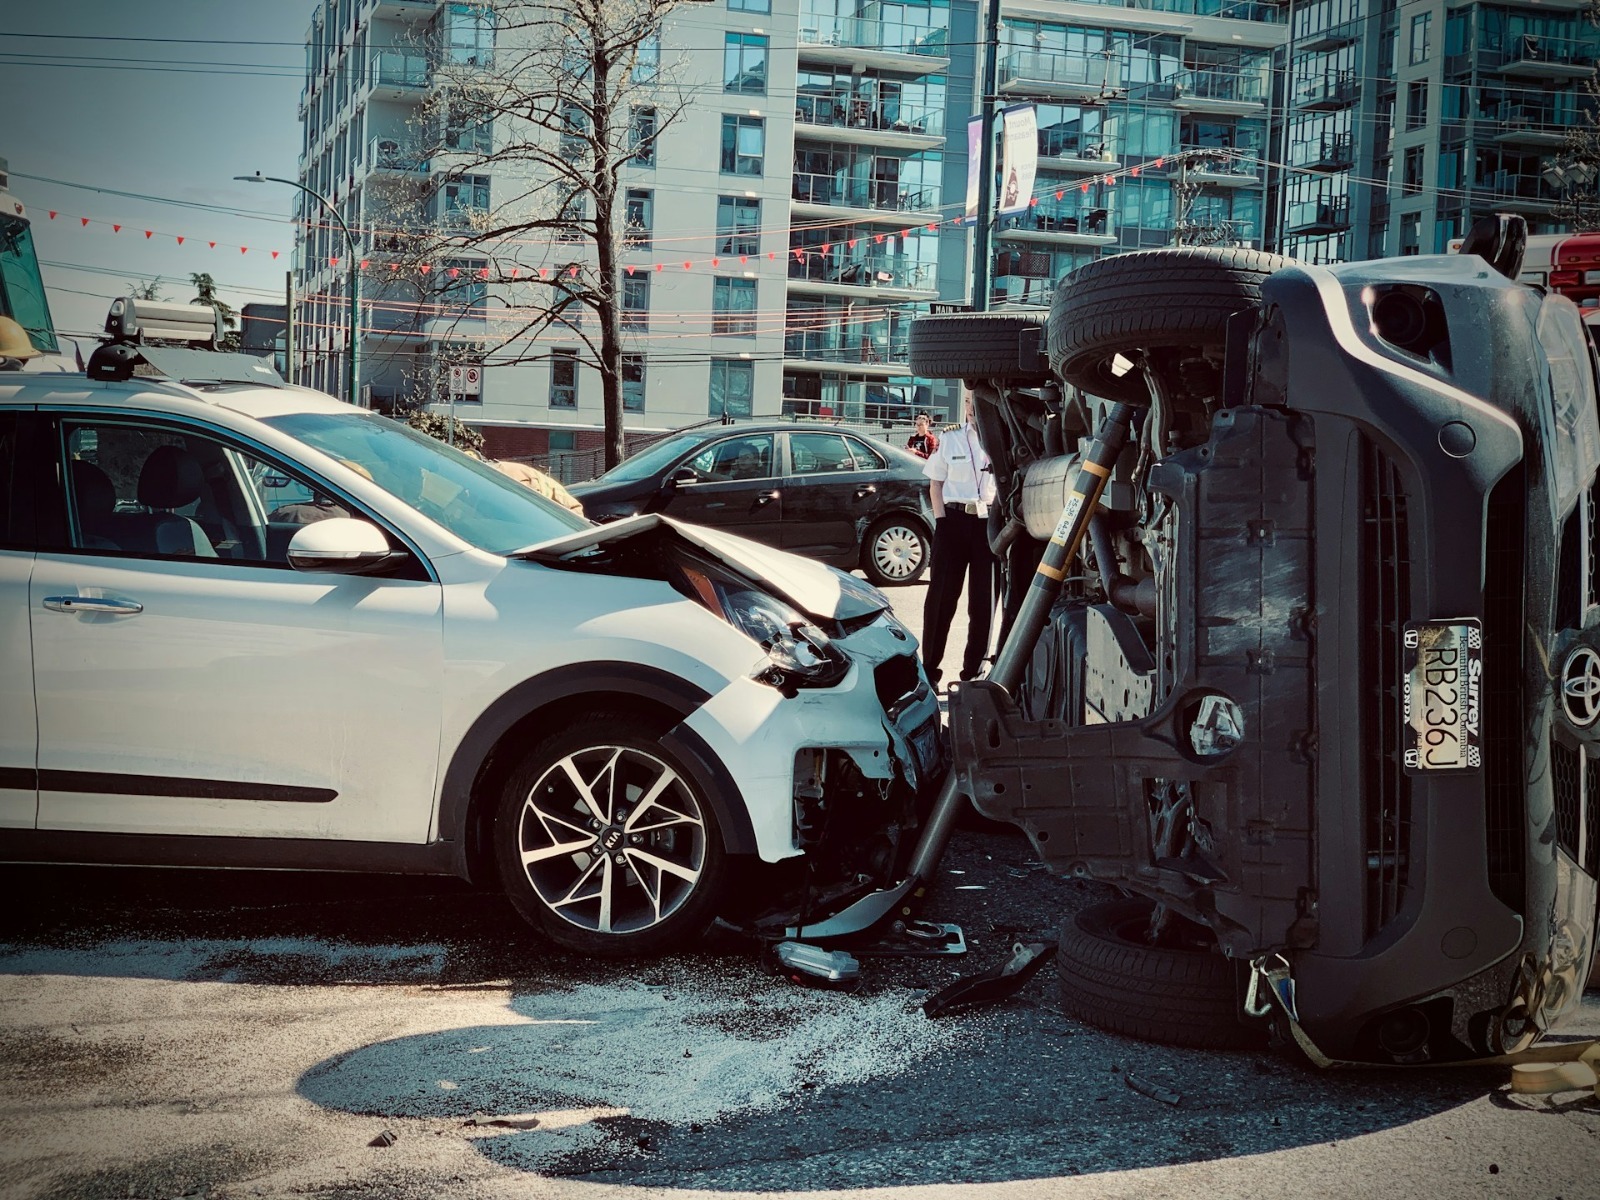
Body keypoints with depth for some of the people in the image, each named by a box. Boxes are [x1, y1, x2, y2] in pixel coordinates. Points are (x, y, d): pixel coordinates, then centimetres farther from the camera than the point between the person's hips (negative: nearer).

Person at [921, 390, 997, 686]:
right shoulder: (950, 438, 6)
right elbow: (935, 484, 9)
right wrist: (941, 520, -3)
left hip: (988, 523, 0)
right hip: (954, 520, 0)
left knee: (983, 600, 4)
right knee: (942, 596, 1)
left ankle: (973, 670, 14)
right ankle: (929, 667, 6)